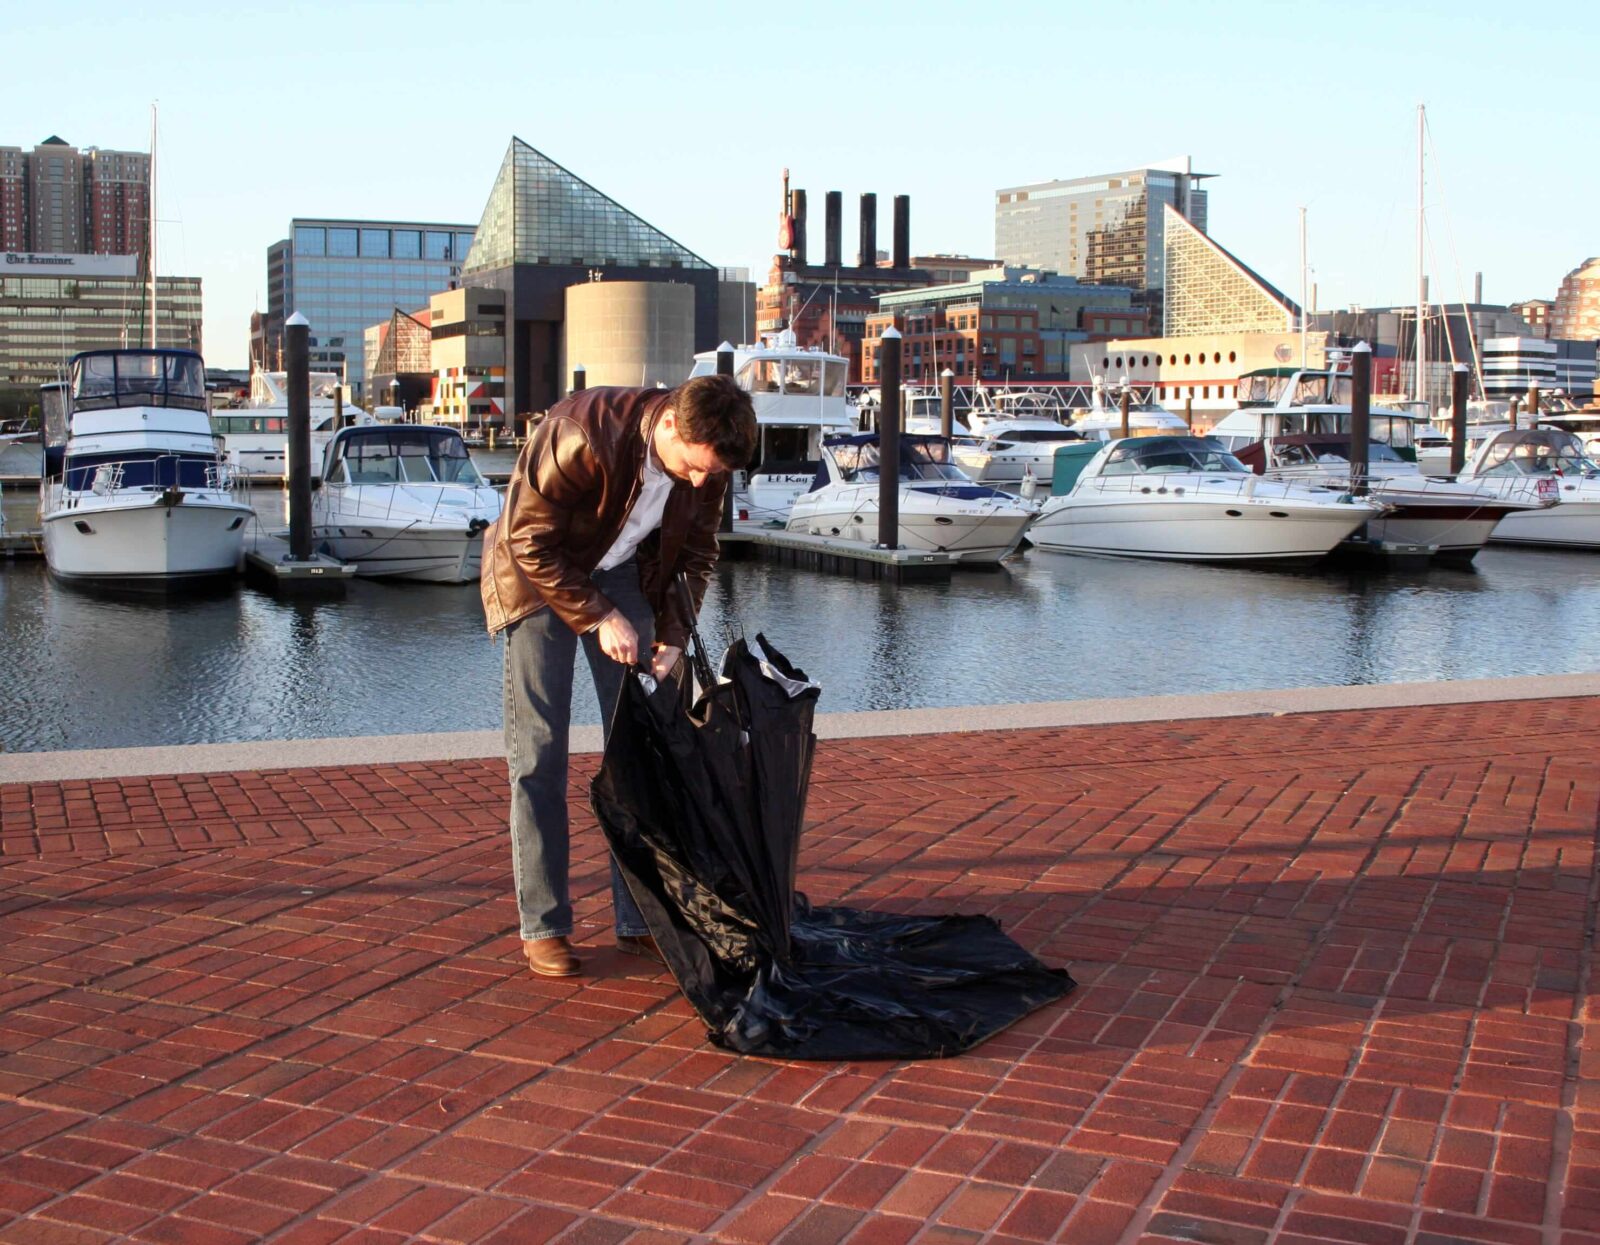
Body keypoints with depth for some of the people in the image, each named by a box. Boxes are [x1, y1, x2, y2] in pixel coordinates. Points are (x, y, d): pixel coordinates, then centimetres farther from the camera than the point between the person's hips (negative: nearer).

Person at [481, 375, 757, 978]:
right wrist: (596, 617, -26)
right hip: (539, 575, -4)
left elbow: (696, 554, 0)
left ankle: (640, 918, 7)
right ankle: (543, 925, 2)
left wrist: (674, 633, -11)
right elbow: (530, 541, -24)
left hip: (624, 577, 5)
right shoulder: (582, 435, -33)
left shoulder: (706, 462, -16)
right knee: (538, 752, -7)